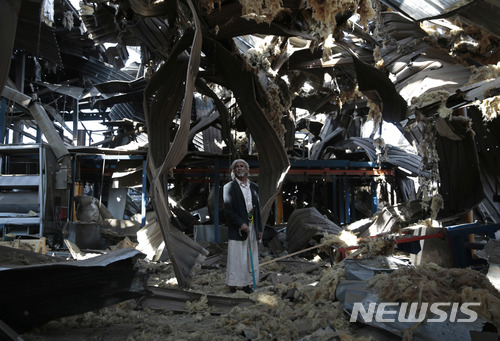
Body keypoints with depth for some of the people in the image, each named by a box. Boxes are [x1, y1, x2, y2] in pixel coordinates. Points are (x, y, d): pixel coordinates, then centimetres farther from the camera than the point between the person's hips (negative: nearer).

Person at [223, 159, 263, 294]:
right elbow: (228, 209, -9)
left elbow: (257, 209, 15)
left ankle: (247, 284, 18)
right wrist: (241, 224, -16)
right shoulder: (229, 187, -3)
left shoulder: (254, 187, 13)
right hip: (237, 228, -5)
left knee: (251, 257, 8)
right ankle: (233, 286, 9)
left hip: (252, 227, 5)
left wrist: (259, 228, 11)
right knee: (236, 258, -2)